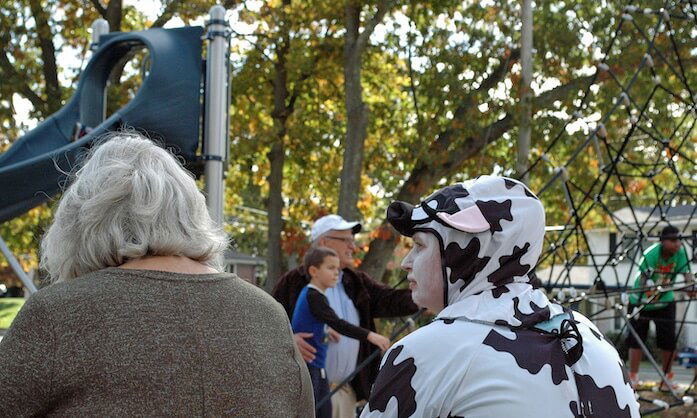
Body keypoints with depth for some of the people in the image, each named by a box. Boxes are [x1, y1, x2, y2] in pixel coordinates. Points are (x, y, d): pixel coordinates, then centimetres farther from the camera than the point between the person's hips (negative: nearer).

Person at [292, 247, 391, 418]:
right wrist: (369, 335, -32)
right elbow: (336, 323, -27)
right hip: (307, 365, -10)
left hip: (317, 365, 10)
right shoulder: (313, 296, -17)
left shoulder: (311, 294, 13)